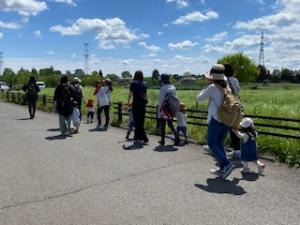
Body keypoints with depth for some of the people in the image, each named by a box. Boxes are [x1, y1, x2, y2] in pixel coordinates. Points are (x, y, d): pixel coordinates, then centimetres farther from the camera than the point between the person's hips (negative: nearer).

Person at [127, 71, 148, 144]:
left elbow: (130, 94, 0)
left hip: (136, 104, -5)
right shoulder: (144, 84, 9)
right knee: (141, 121, 12)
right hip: (143, 104, 5)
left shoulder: (133, 83, -2)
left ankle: (145, 138, -8)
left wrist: (128, 102, 12)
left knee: (137, 122, -1)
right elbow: (145, 94, 12)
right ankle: (137, 137, 22)